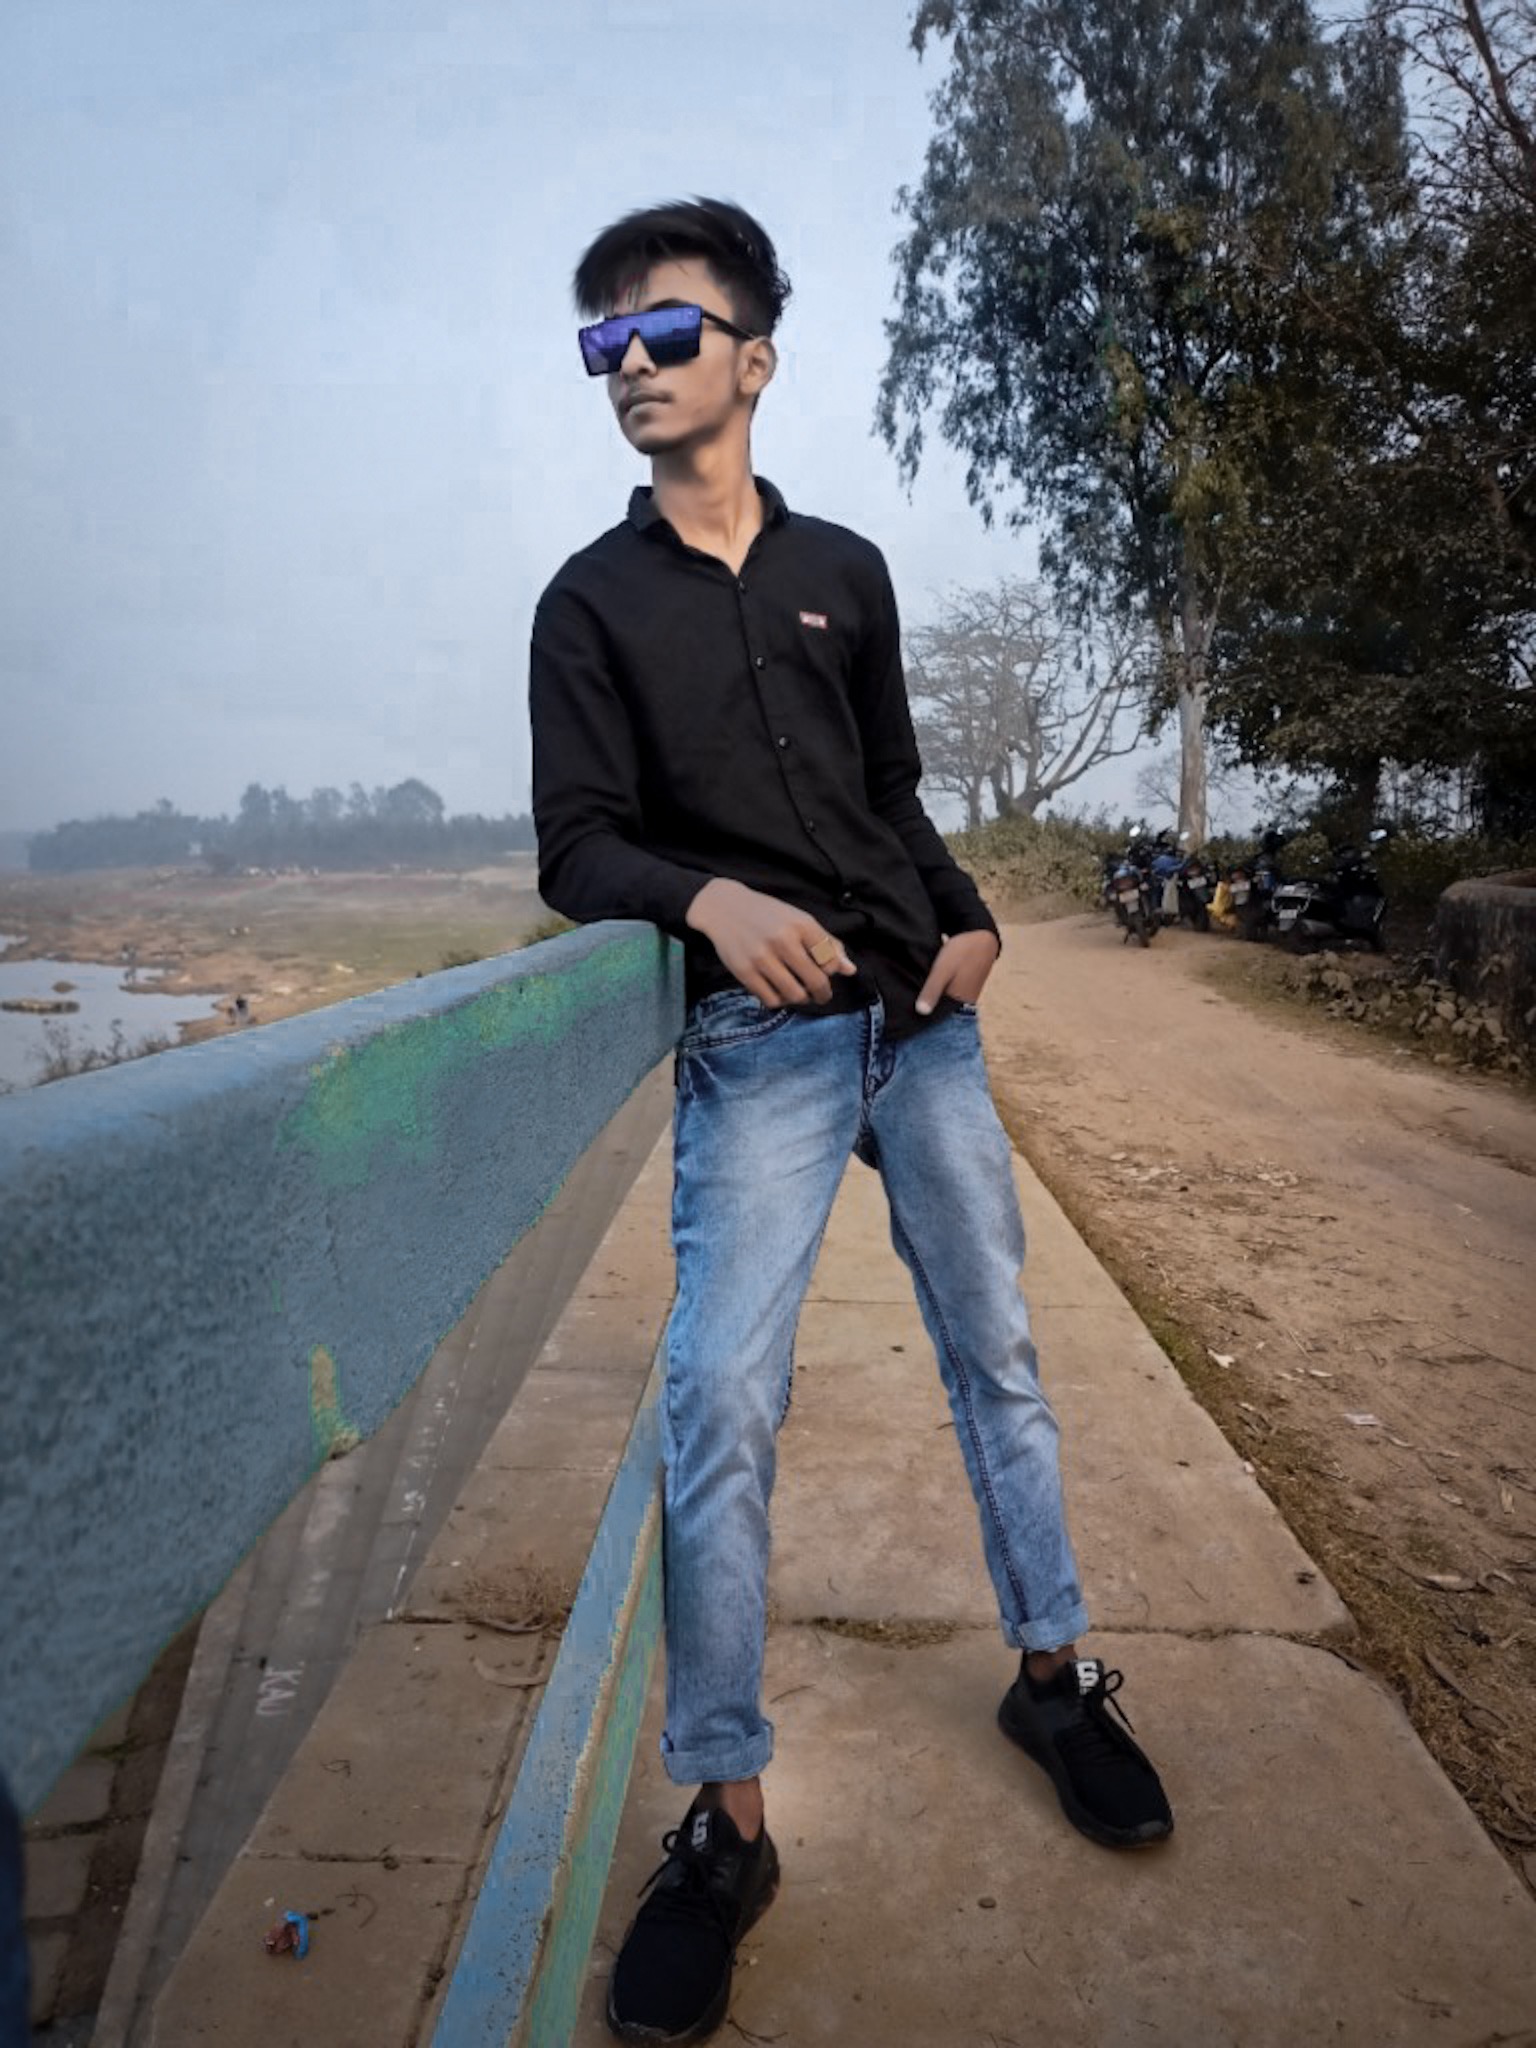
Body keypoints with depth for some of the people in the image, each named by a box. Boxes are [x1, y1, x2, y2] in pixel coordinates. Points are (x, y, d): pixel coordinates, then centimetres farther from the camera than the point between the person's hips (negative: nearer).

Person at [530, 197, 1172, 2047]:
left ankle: (1054, 1676, 30)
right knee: (721, 1401, -11)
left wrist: (970, 919, 0)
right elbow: (576, 850, -3)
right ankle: (726, 1822, 5)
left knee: (996, 1350, 10)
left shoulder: (845, 570, 14)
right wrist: (709, 897, -23)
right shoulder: (593, 600, 5)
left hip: (923, 1018, 4)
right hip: (755, 1042, -3)